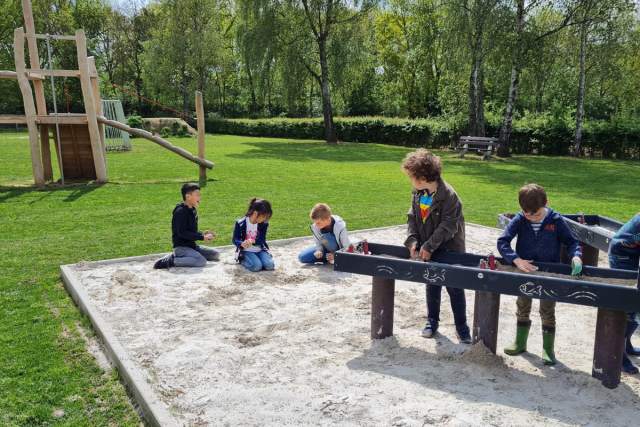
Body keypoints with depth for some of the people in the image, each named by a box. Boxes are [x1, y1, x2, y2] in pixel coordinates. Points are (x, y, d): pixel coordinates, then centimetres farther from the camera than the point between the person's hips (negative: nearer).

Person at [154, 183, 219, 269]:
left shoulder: (193, 211, 13)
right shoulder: (181, 211, -16)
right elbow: (181, 232, -22)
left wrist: (202, 233, -2)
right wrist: (201, 237, -20)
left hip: (191, 245, 10)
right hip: (180, 247, -10)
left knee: (216, 254, 7)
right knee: (201, 261, -31)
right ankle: (171, 261, -16)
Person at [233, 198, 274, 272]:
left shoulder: (264, 224, 1)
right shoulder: (240, 223, -8)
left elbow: (262, 240, -6)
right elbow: (235, 239, -8)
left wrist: (252, 241, -29)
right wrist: (242, 244, -33)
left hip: (260, 250, 4)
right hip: (247, 251, -3)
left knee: (270, 265, -23)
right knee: (257, 266, -30)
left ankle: (256, 260, 5)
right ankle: (242, 261, -1)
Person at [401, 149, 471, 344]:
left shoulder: (448, 195, -24)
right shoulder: (417, 194, -2)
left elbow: (448, 227, -24)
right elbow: (412, 218, 3)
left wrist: (429, 246, -22)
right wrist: (413, 241, -10)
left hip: (450, 251, -6)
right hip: (427, 250, 6)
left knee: (455, 289, 7)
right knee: (432, 286, 17)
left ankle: (461, 326, 21)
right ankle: (432, 320, 32)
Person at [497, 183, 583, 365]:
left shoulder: (556, 220, -13)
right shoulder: (519, 219, -12)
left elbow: (571, 242, -4)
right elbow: (502, 242, -16)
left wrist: (576, 256, -25)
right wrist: (517, 260, -28)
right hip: (524, 271, 2)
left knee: (547, 312, 8)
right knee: (522, 309, 17)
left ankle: (548, 349, 25)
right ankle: (520, 343, 35)